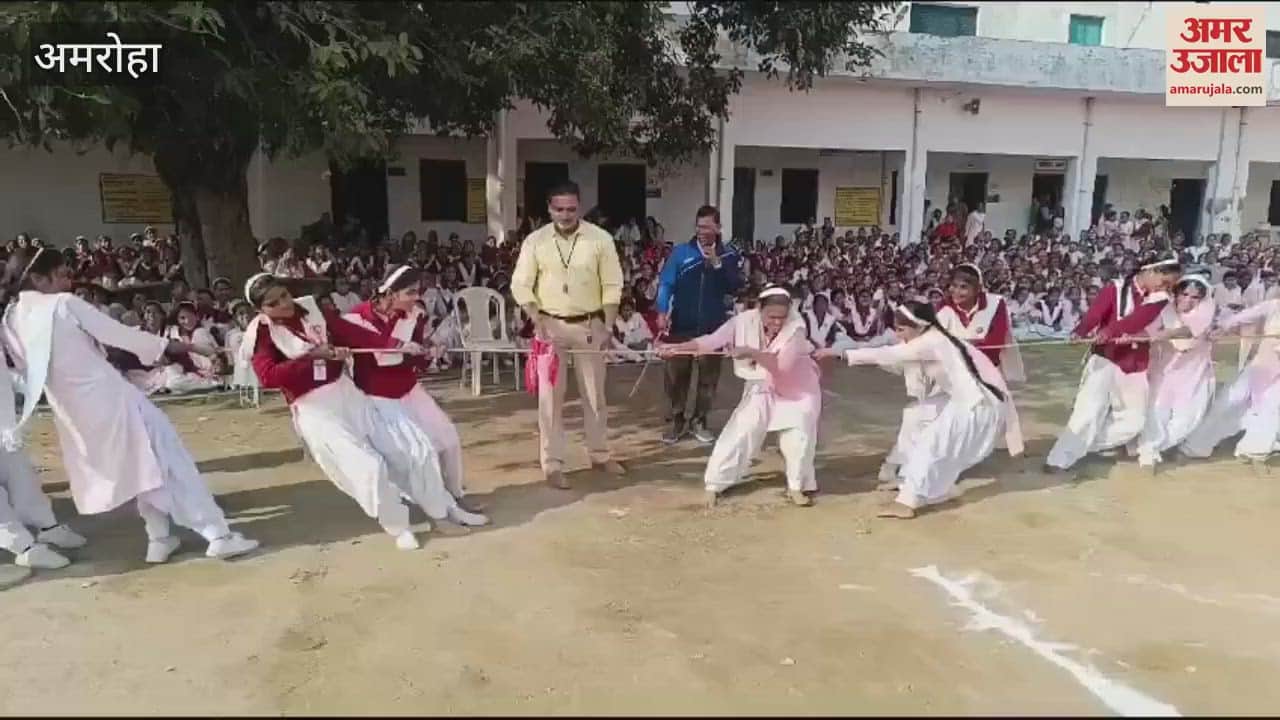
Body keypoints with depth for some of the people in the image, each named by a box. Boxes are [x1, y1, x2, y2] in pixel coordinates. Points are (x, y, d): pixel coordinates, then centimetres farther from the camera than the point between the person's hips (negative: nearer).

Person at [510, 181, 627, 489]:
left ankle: (600, 454, 28)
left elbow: (612, 285, -3)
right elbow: (520, 285, -1)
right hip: (551, 325, 0)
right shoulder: (535, 240, -5)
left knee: (595, 393, 12)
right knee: (550, 396, 1)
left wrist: (608, 325, -10)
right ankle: (553, 464, 11)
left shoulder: (600, 238, -7)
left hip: (589, 325, 1)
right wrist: (537, 321, -12)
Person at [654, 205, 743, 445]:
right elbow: (665, 283, -4)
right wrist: (662, 312, -18)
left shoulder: (729, 255, 3)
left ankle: (699, 421, 23)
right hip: (682, 325, -1)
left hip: (713, 326, 1)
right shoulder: (680, 252, 0)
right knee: (677, 374, 4)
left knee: (709, 376, 8)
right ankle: (677, 420, 19)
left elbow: (735, 287, -6)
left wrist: (717, 263, -16)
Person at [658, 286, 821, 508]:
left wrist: (752, 352, -45)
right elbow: (712, 340, -23)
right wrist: (677, 347, -33)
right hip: (761, 390, 2)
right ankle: (714, 484, 6)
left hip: (797, 390, -1)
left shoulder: (795, 328, -27)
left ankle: (796, 487, 10)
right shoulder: (744, 321, -20)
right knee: (739, 434, -5)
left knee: (798, 436, -13)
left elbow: (782, 364, -36)